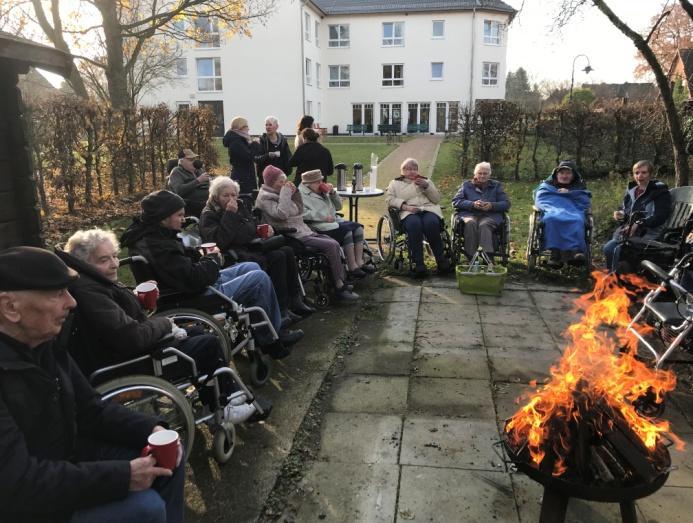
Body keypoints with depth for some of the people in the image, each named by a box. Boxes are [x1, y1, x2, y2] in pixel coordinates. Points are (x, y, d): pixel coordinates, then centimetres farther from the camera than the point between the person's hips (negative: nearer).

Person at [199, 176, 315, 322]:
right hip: (236, 254, -8)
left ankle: (295, 300, -13)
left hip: (253, 245, 8)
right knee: (277, 257, -27)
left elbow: (254, 225, 31)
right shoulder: (209, 216, -4)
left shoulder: (240, 205, 17)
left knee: (288, 251, -15)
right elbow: (220, 242, -20)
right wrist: (229, 215, -20)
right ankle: (282, 308, -23)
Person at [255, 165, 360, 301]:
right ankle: (340, 288, -12)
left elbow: (299, 211, 18)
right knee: (331, 246, -18)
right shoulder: (265, 198, -9)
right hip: (293, 237, -9)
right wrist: (285, 193, -16)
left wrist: (294, 193, 4)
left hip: (303, 230, 9)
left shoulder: (280, 193, 16)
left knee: (334, 244, -4)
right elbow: (282, 214, -24)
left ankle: (342, 283, -3)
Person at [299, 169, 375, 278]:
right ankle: (352, 267, -22)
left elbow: (338, 207, 25)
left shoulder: (322, 191, 22)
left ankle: (359, 262, -12)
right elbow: (303, 213, -21)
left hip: (334, 220, 9)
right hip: (319, 226, -9)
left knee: (357, 227, -10)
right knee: (346, 231, -26)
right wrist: (323, 217, -21)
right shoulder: (302, 194, -4)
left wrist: (333, 193, 8)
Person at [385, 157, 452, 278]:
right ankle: (418, 265, -39)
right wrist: (405, 206, -10)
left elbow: (437, 199, 17)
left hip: (429, 209, 2)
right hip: (409, 213, -1)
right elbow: (389, 199, 6)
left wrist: (426, 186, 1)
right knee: (414, 224, -38)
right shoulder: (395, 183, 23)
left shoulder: (426, 181, 29)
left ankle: (441, 261, -29)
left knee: (431, 223, -35)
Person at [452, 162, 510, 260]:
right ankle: (472, 258, -46)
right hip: (469, 214, 0)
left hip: (490, 215, 0)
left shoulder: (496, 186, 22)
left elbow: (506, 203, 12)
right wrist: (472, 204, -10)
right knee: (470, 223, -37)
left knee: (484, 225, -37)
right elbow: (455, 202, 7)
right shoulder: (466, 185, 20)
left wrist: (492, 205, -10)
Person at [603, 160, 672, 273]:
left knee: (619, 250, -26)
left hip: (649, 233, -6)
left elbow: (660, 216, -15)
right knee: (608, 247, -16)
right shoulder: (631, 191, 14)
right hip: (629, 229, 6)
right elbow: (624, 209, 26)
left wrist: (638, 225, -23)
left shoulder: (660, 191, -4)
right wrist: (621, 214, 1)